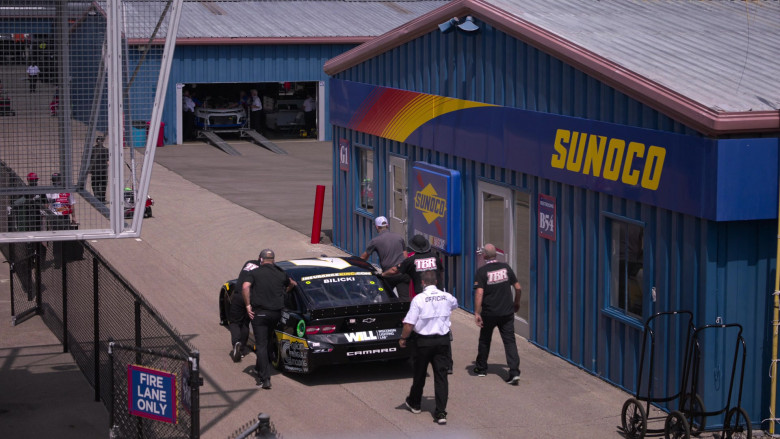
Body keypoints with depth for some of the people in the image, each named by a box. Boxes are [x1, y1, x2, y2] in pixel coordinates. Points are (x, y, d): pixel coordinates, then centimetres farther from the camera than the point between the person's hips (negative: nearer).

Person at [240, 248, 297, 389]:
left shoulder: (255, 272, -3)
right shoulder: (281, 274, 10)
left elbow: (245, 287, -19)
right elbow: (292, 284, 30)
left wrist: (248, 305, -11)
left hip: (260, 312, -4)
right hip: (276, 313, 4)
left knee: (261, 345, -3)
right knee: (265, 342, 25)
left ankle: (265, 379, -10)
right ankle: (259, 369, 38)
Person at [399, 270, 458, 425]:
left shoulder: (419, 299, -14)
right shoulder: (447, 297, 0)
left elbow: (409, 324, -16)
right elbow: (455, 304, 26)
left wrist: (403, 338, 0)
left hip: (423, 341, -2)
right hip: (443, 340, 2)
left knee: (419, 373, 16)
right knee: (441, 375, 3)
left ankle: (414, 403, 37)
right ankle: (441, 412, -4)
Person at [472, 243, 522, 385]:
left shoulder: (482, 271, -10)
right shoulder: (506, 267, 1)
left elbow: (479, 293, -19)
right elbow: (518, 288, 7)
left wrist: (477, 313, -16)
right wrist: (516, 303, 23)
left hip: (489, 313, -2)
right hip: (507, 312, 2)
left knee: (484, 340, 17)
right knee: (510, 341, 1)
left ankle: (481, 368, 31)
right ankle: (514, 372, -13)